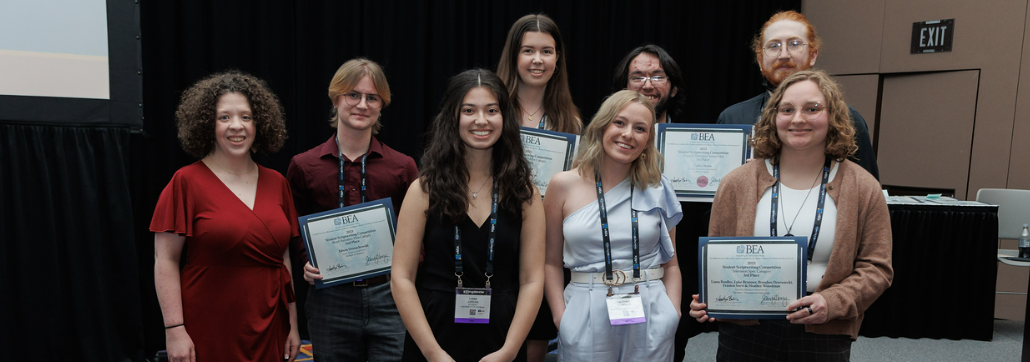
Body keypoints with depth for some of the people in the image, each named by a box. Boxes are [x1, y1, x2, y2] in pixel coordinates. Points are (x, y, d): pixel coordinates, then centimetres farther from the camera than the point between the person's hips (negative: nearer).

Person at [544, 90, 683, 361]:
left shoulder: (658, 190, 3)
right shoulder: (564, 185, -2)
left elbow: (670, 263, 10)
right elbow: (551, 262, 1)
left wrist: (673, 314, -2)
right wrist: (561, 317, -8)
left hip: (650, 320, 2)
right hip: (585, 321, -1)